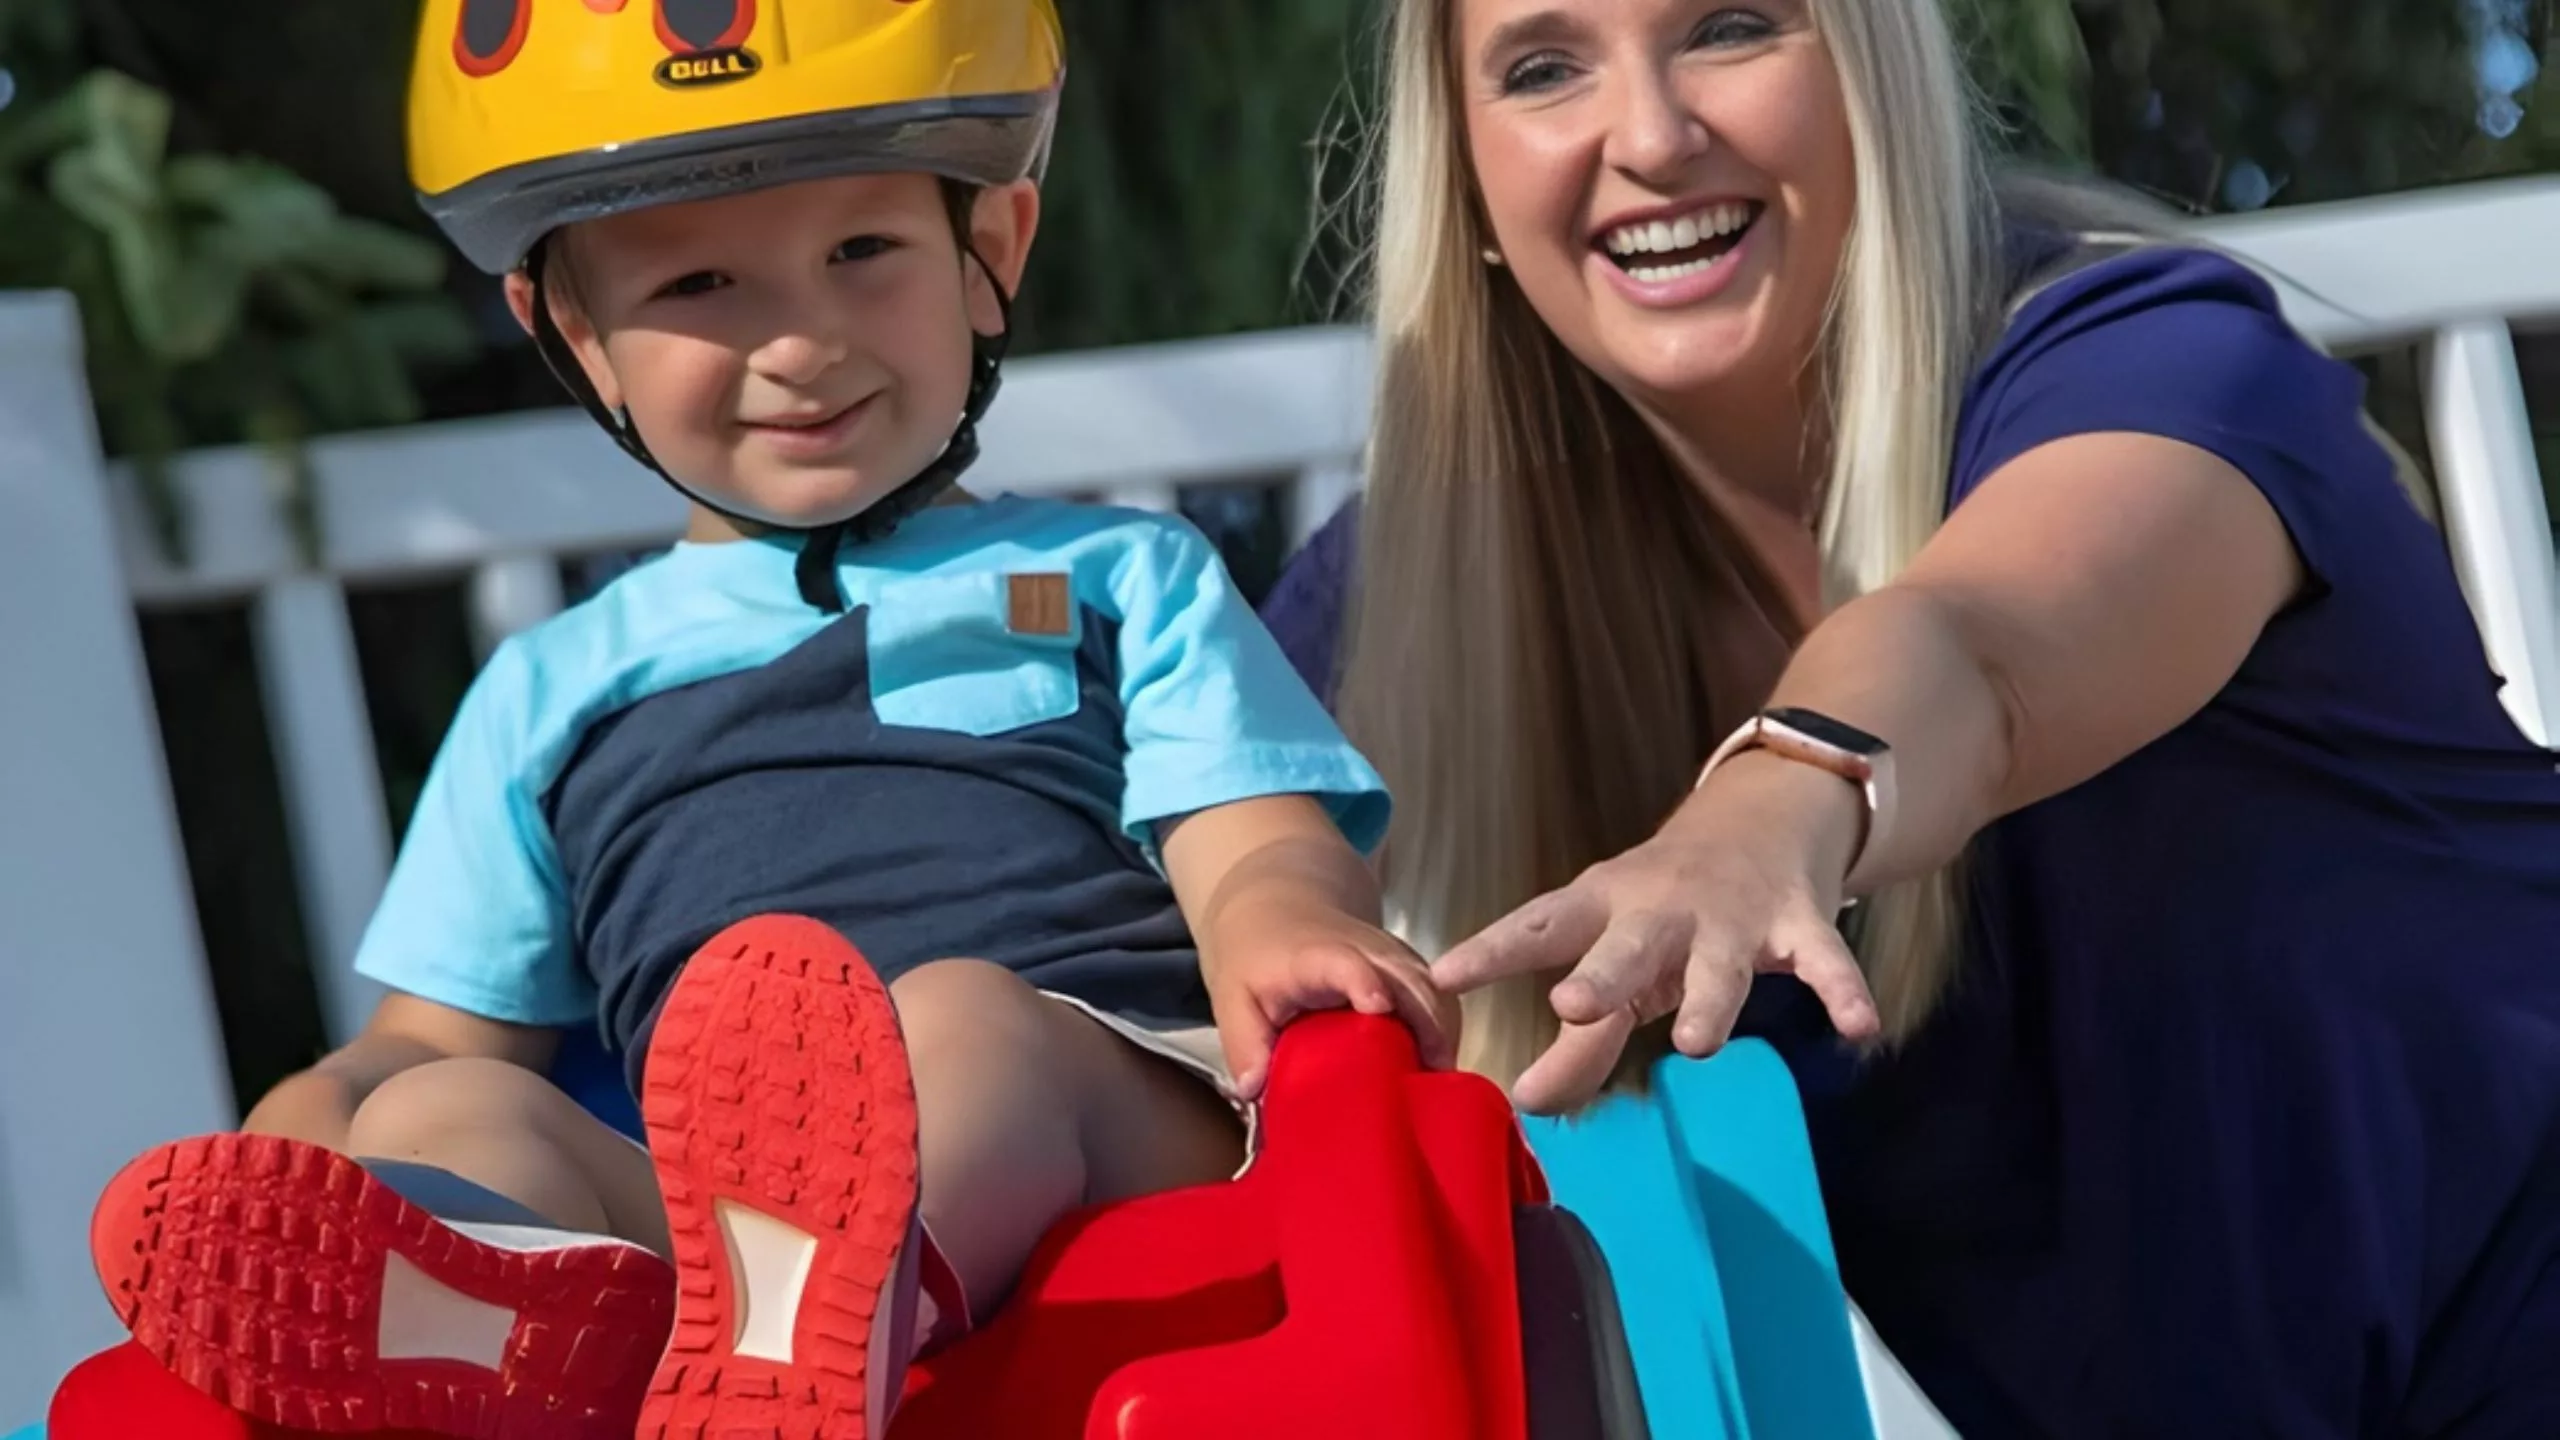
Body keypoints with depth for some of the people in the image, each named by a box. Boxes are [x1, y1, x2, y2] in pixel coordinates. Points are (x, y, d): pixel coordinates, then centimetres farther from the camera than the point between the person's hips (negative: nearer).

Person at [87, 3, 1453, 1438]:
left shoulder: (1116, 579, 26)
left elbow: (1259, 845, 12)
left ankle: (797, 1307, -68)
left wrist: (1275, 922, -15)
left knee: (965, 1016, -34)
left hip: (1126, 1123, -2)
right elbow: (434, 1038, 26)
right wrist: (324, 1115, 1)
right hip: (694, 1210, 3)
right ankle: (579, 1314, -59)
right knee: (438, 1119, -23)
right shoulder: (555, 691, 31)